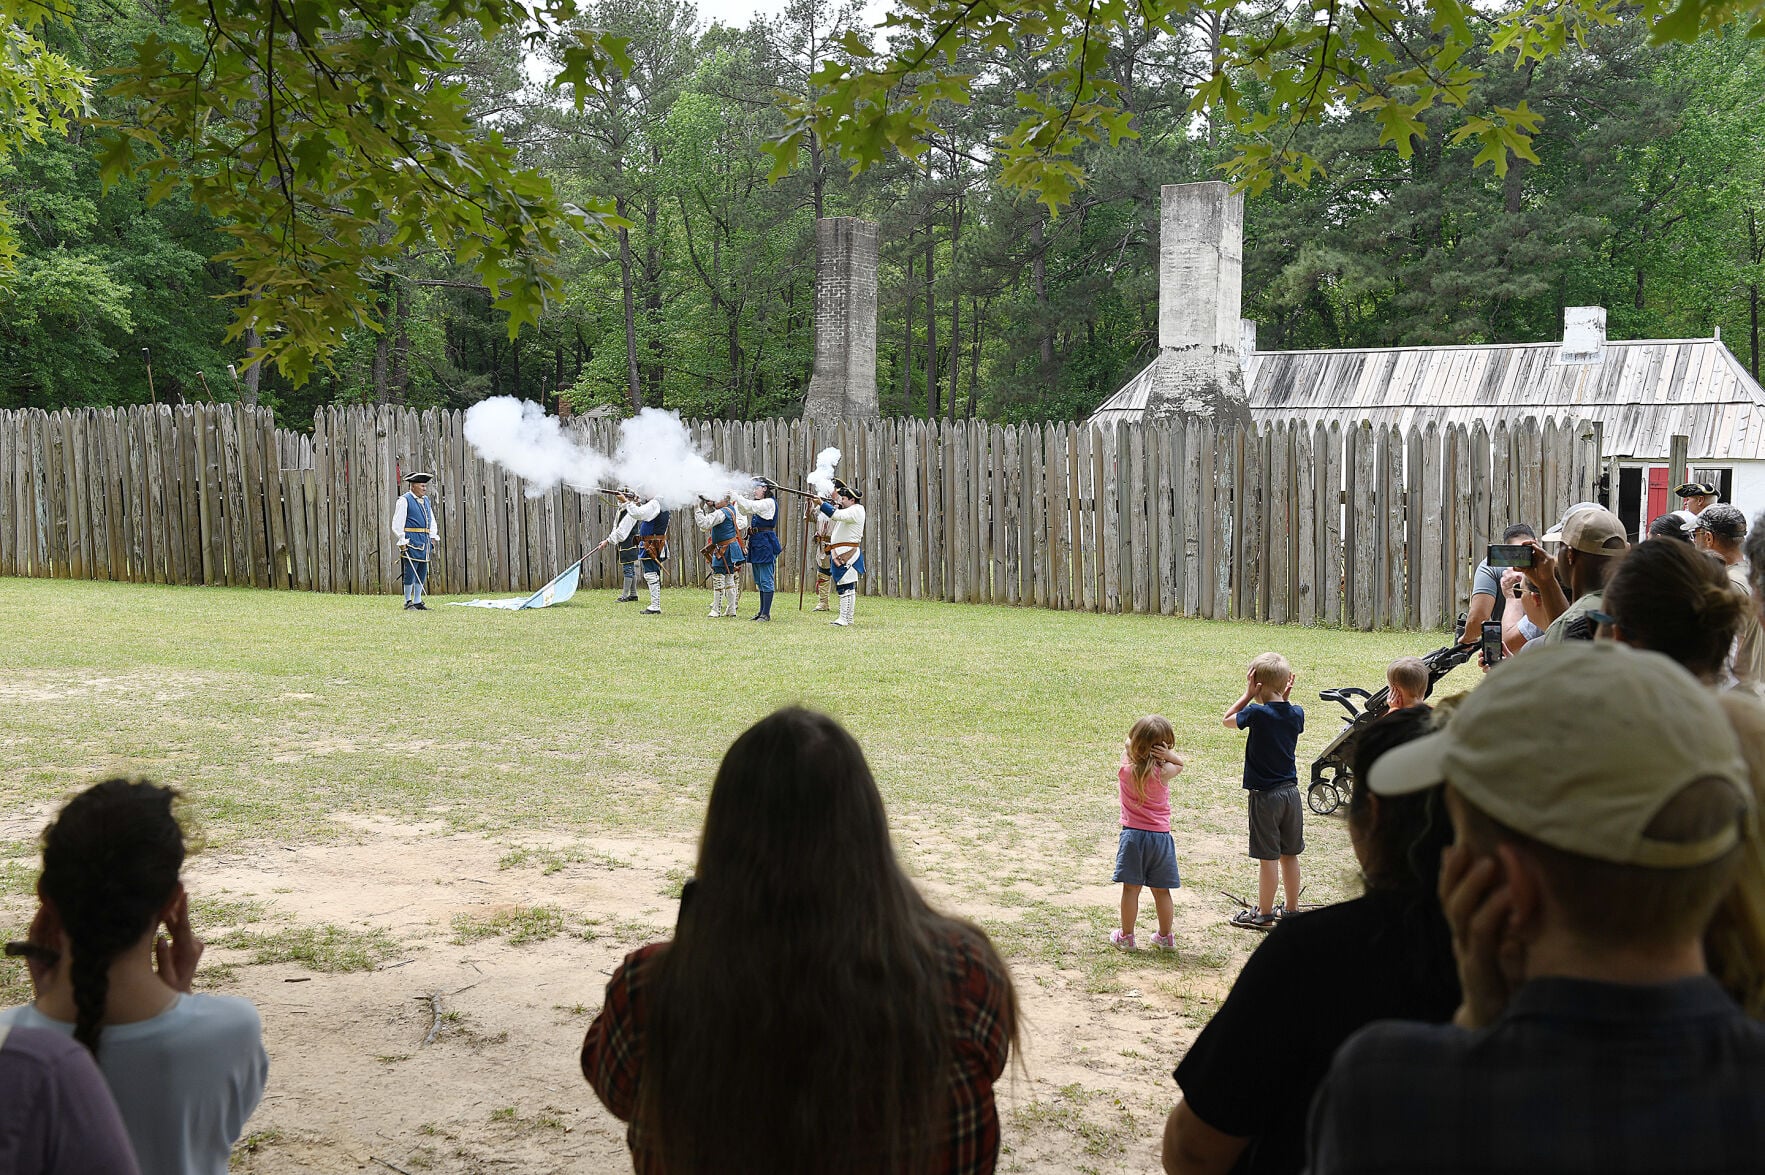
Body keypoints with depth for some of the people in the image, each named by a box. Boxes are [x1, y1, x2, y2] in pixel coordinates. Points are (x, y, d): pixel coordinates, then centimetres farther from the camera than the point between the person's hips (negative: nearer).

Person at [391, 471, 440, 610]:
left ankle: (417, 601, 15)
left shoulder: (426, 500, 16)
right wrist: (402, 541, -15)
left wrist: (433, 537, 12)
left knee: (422, 572, 9)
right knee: (410, 571, -6)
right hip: (412, 541, -7)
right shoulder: (404, 500, -6)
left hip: (425, 541, 8)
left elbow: (432, 521, 24)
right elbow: (397, 524, -10)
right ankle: (408, 602, 0)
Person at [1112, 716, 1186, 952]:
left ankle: (1126, 937, 13)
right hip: (1161, 835, 0)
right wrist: (1167, 755, -9)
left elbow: (1127, 745, 12)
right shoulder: (1162, 773, -11)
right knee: (1161, 891, 10)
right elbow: (1179, 763, 10)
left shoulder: (1125, 770, -8)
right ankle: (1165, 937, 21)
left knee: (1131, 889, 5)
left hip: (1133, 835, 0)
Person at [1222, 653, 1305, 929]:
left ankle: (1264, 914, 11)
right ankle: (1291, 910, 24)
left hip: (1265, 795, -6)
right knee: (1290, 854, 14)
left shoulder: (1258, 713, -17)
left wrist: (1248, 695, -1)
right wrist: (1286, 697, 10)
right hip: (1291, 791, 6)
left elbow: (1227, 720, -1)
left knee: (1267, 856, 2)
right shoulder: (1296, 714, -1)